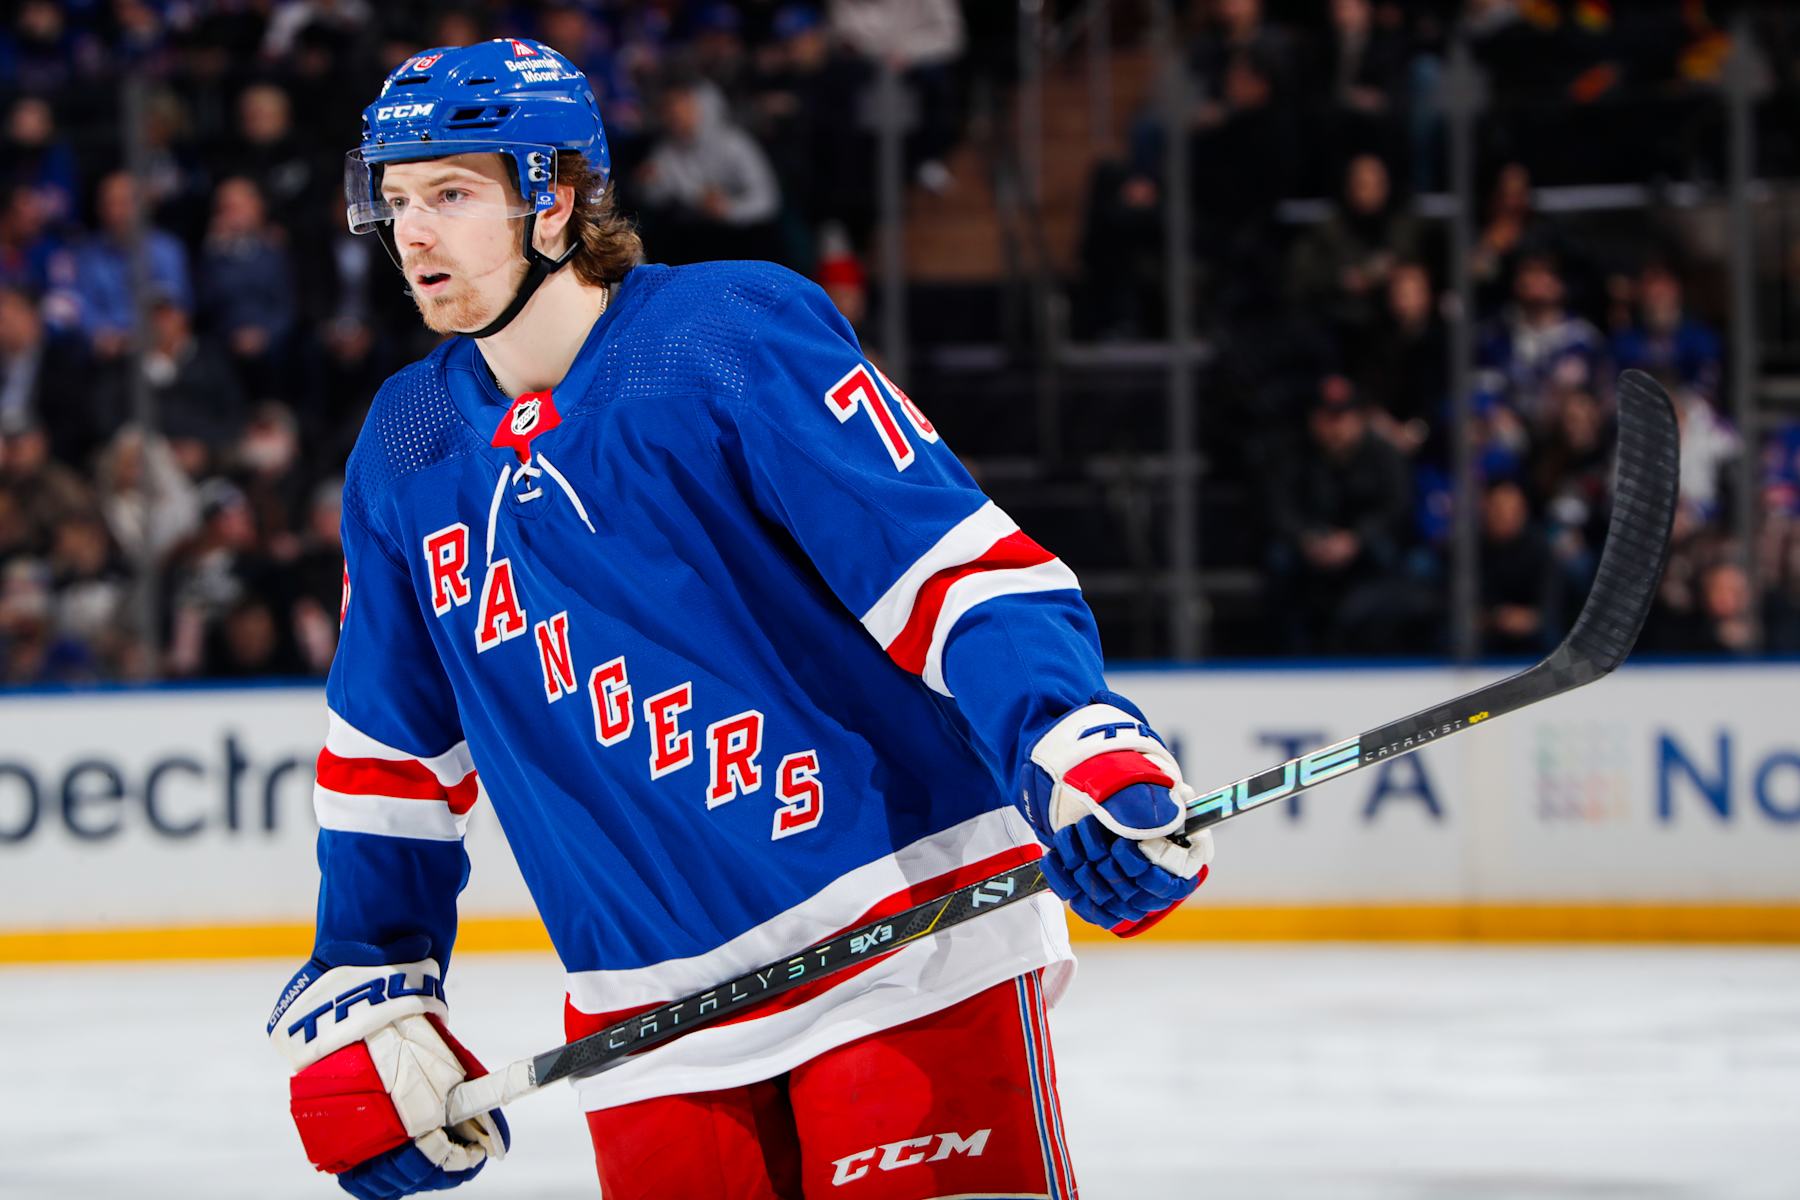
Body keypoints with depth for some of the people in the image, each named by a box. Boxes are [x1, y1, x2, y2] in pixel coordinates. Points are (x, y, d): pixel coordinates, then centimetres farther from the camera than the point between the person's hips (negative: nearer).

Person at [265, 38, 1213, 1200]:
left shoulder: (735, 332, -9)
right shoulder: (405, 453, 10)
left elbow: (950, 553, -16)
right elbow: (395, 751, 19)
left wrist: (1069, 744, -30)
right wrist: (364, 984, 17)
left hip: (904, 954, -6)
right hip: (648, 1013, 6)